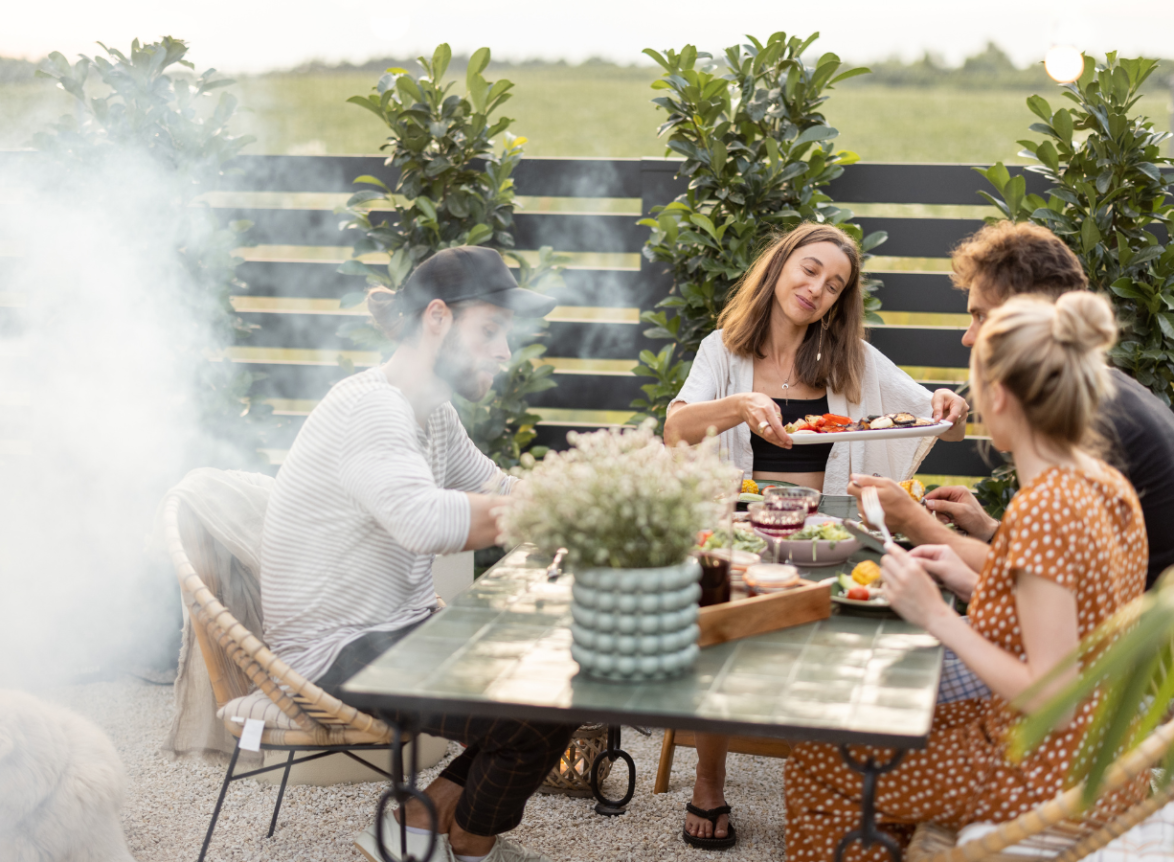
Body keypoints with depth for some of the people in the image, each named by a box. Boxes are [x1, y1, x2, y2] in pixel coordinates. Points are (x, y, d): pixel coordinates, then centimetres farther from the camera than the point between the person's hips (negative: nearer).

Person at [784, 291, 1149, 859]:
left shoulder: (1042, 509, -27)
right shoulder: (1112, 488, 1)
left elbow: (1049, 696, -27)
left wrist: (937, 617, -21)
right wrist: (973, 584, 6)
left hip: (1047, 780, -9)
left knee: (814, 766, 6)